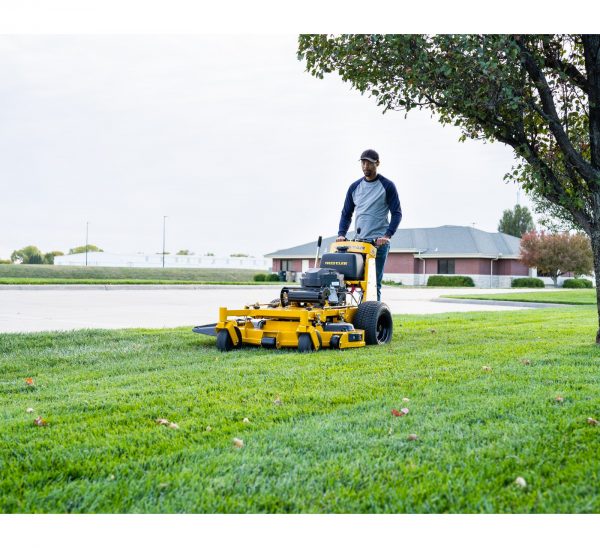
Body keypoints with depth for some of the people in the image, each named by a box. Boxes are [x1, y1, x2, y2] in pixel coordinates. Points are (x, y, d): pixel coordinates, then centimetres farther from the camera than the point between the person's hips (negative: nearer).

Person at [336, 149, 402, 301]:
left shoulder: (387, 186, 0)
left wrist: (387, 235, -16)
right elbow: (346, 213, 16)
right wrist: (341, 234, 0)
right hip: (358, 241, 5)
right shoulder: (354, 187, 13)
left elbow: (397, 213, -3)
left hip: (379, 242, -4)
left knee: (374, 282, -7)